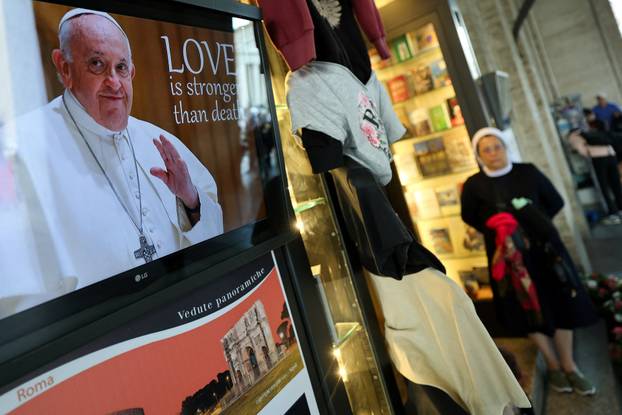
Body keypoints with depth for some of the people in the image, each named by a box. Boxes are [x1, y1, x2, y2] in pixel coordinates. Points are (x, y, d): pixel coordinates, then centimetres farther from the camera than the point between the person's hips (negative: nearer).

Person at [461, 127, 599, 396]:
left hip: (544, 246, 2)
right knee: (530, 311, 9)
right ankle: (553, 366, 28)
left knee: (561, 304, 6)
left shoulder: (527, 172, 0)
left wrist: (536, 223, -1)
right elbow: (469, 218, 5)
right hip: (508, 254, -2)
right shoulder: (474, 185, -7)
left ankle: (569, 366, 25)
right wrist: (495, 231, -4)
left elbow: (556, 202, 9)